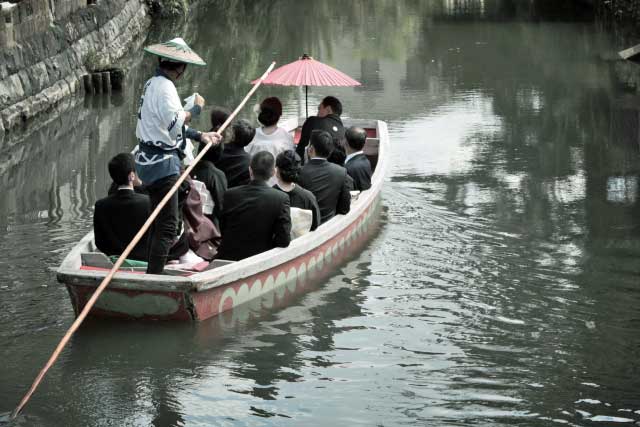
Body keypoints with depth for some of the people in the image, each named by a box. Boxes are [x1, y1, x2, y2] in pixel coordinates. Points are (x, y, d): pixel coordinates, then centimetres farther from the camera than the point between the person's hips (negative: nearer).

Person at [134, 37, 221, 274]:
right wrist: (196, 109, -10)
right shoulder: (164, 87, -18)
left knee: (161, 223, 19)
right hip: (162, 163, -11)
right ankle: (153, 276, -9)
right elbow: (174, 124, -24)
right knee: (168, 226, -8)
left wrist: (200, 136, 16)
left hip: (150, 161, 11)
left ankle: (152, 274, 26)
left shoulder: (153, 83, 14)